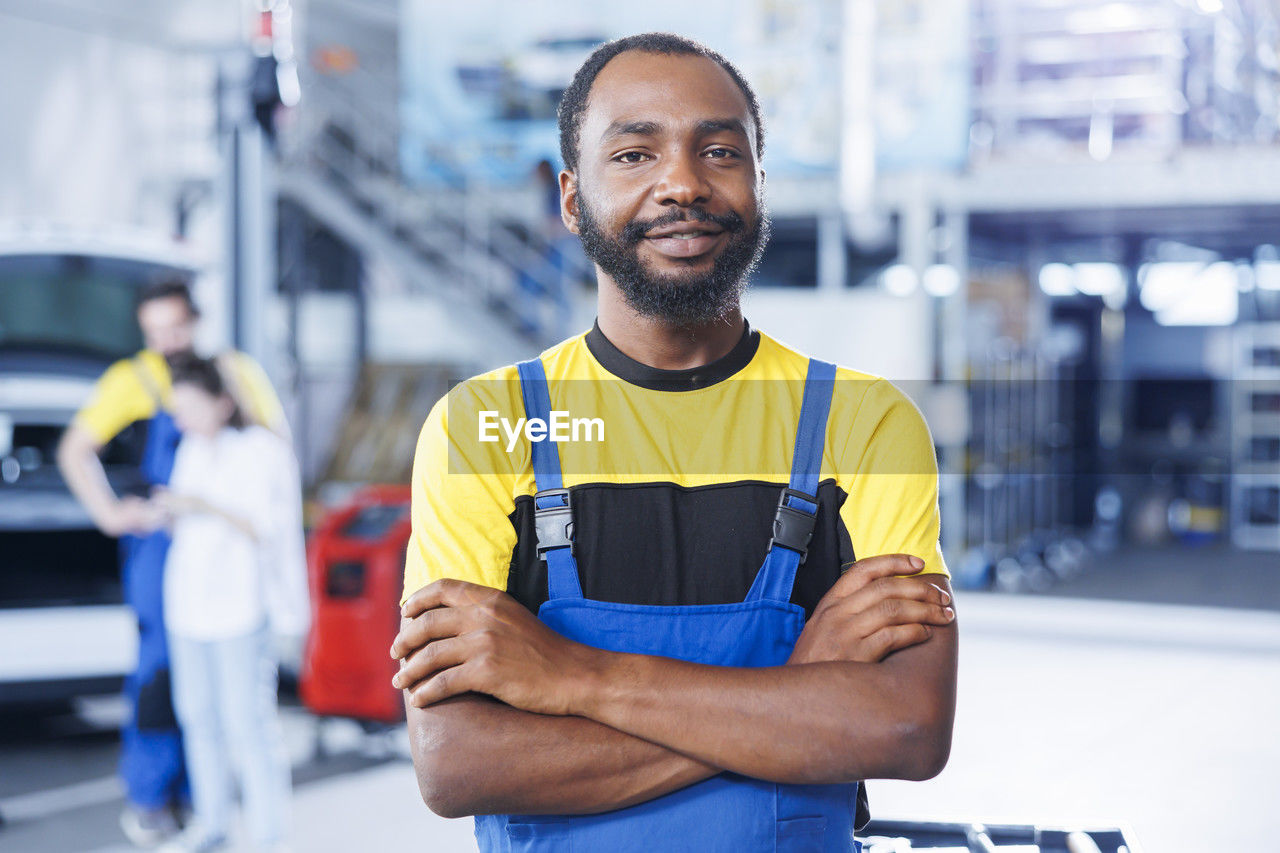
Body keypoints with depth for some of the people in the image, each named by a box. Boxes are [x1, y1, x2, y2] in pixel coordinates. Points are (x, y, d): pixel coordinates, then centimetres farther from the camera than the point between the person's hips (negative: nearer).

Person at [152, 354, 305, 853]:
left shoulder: (264, 452, -11)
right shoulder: (193, 449, 10)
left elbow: (268, 532, -15)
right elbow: (185, 526, 15)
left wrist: (205, 508, -22)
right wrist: (168, 514, -7)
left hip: (240, 605, -7)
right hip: (188, 598, 7)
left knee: (249, 724, -6)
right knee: (199, 716, 11)